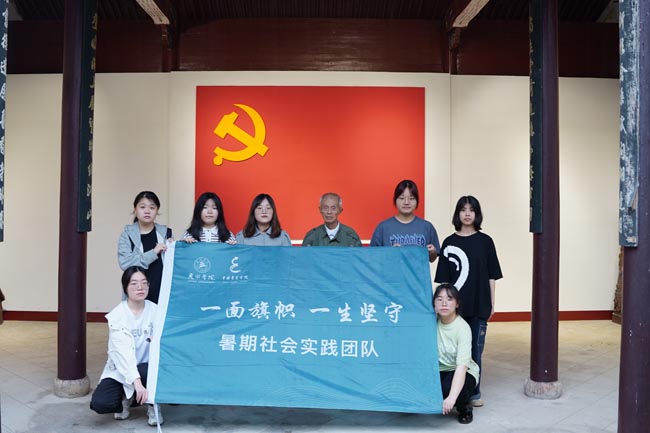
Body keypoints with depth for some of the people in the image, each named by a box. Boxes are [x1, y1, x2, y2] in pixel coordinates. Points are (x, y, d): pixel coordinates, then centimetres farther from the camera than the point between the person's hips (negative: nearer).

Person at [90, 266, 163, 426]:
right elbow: (123, 351, -26)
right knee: (100, 403, -26)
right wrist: (136, 382, -38)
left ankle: (153, 405, -2)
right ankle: (126, 399, 10)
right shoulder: (117, 315, -14)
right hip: (121, 371, -1)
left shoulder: (155, 310, -5)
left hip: (146, 369, 1)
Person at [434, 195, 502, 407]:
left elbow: (491, 276, 5)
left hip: (479, 304, 0)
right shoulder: (449, 242, 2)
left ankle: (474, 392, 21)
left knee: (475, 349, 8)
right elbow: (443, 278, 3)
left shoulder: (485, 241, 3)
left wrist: (492, 303, 3)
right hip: (456, 304, 0)